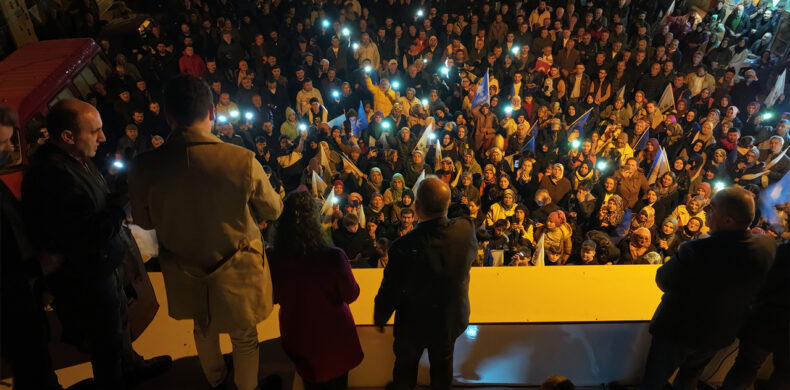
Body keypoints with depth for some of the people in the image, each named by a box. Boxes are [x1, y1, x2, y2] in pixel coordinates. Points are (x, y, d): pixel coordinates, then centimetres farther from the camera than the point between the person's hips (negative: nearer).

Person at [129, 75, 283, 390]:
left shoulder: (144, 167, -19)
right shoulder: (242, 161, -28)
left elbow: (145, 221, 0)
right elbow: (272, 211, -10)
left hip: (185, 274, 4)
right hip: (236, 272, -3)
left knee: (203, 328, 31)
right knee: (244, 338, 22)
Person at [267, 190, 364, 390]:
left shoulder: (272, 258, -24)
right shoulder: (334, 257, -33)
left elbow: (273, 298, -6)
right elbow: (351, 294, -16)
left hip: (296, 336, 2)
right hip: (333, 336, -2)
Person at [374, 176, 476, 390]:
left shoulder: (404, 247, -37)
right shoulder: (466, 229, -25)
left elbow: (389, 290, -21)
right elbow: (472, 255, -1)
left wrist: (380, 318, -2)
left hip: (414, 324, -3)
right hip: (452, 318, 3)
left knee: (405, 368, 27)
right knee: (442, 368, 30)